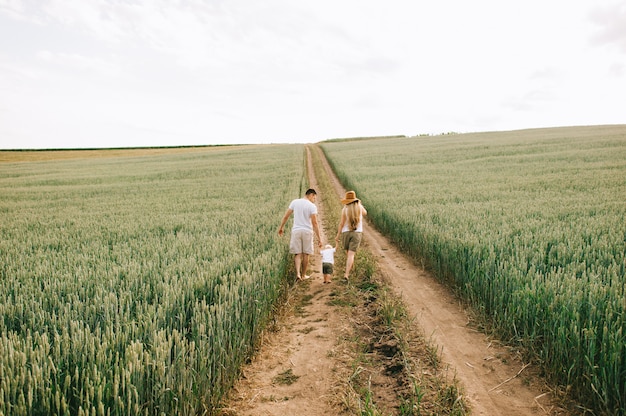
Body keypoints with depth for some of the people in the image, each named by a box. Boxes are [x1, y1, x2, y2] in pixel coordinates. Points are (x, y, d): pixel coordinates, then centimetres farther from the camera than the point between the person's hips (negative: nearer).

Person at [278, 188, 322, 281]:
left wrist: (281, 227, 18)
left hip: (296, 231, 2)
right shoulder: (312, 206, -5)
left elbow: (286, 216, 5)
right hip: (307, 231, -2)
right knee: (306, 254, 10)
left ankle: (298, 273, -10)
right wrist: (319, 238, -7)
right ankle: (304, 275, 18)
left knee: (298, 254, 7)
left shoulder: (295, 202, 5)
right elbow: (314, 223, -10)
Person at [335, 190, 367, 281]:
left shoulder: (344, 209, -5)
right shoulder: (359, 207, 1)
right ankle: (346, 274, -19)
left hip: (346, 232, 0)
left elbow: (342, 223, -8)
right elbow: (365, 213, 24)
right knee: (351, 254, -6)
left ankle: (349, 270, 36)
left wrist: (337, 235, -2)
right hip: (357, 233, 0)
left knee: (350, 252, 23)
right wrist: (359, 203, 30)